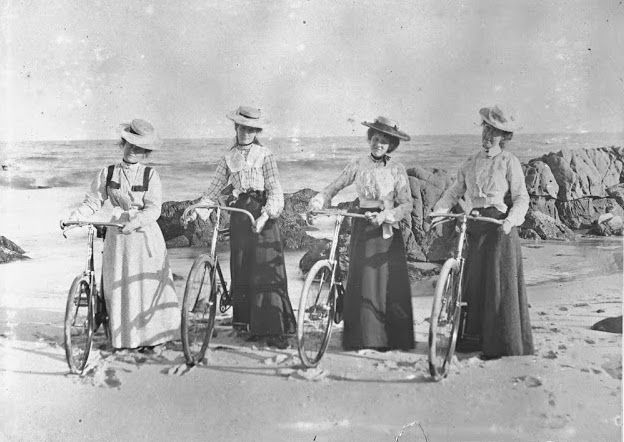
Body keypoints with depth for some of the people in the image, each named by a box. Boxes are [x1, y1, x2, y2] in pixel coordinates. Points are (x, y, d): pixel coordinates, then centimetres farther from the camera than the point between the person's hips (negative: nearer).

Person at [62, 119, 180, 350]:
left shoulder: (150, 175, -3)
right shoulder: (107, 173, 4)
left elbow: (153, 209, -12)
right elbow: (92, 201, 6)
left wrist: (136, 221, -29)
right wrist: (73, 217, -9)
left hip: (145, 234, -2)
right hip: (117, 235, 2)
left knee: (149, 284, 2)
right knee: (118, 286, 4)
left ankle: (151, 334, 16)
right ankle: (122, 336, 16)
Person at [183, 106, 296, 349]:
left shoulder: (265, 155, 1)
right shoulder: (229, 157, 13)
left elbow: (275, 190, -7)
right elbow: (215, 188, 14)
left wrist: (266, 214, -23)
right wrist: (198, 210, 1)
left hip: (261, 213, -4)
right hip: (239, 213, 4)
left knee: (266, 271, -8)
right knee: (241, 272, 3)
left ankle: (274, 329, -7)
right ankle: (250, 323, 13)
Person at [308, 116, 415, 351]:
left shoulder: (397, 169, 1)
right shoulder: (358, 164, 7)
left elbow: (406, 204, -5)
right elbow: (335, 186, 8)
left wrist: (386, 215, -21)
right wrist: (318, 201, -10)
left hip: (388, 229, -1)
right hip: (362, 227, 1)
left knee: (392, 284, -4)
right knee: (363, 281, -3)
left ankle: (395, 339, 5)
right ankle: (364, 338, 4)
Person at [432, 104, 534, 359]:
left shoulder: (509, 163, -1)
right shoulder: (470, 163, 14)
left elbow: (521, 198, -6)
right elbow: (455, 190, 11)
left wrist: (511, 219, -23)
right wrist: (439, 209, -6)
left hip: (500, 228, -5)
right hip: (475, 227, 5)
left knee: (499, 283, -3)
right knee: (472, 280, 5)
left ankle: (501, 343, 5)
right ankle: (473, 336, 16)